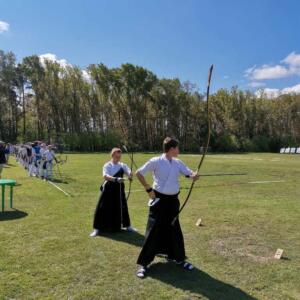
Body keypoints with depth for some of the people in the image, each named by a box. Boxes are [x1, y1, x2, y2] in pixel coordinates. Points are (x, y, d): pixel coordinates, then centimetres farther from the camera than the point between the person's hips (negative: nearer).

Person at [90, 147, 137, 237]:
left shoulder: (123, 165, 3)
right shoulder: (107, 165, -10)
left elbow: (129, 172, -10)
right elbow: (105, 176, -26)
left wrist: (130, 175, -35)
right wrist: (116, 179, -42)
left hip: (119, 189, 4)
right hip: (108, 189, -4)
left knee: (122, 207, 14)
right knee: (103, 208, -2)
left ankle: (127, 226, 31)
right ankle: (97, 229, 10)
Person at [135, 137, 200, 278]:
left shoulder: (178, 163, 4)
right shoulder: (156, 161, -13)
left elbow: (190, 174, -5)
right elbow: (138, 173, -8)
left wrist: (194, 176, -29)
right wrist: (148, 189, -9)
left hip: (173, 200, 6)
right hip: (159, 200, -5)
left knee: (175, 230, 16)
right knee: (153, 231, -3)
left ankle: (178, 258, 34)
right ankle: (143, 263, 9)